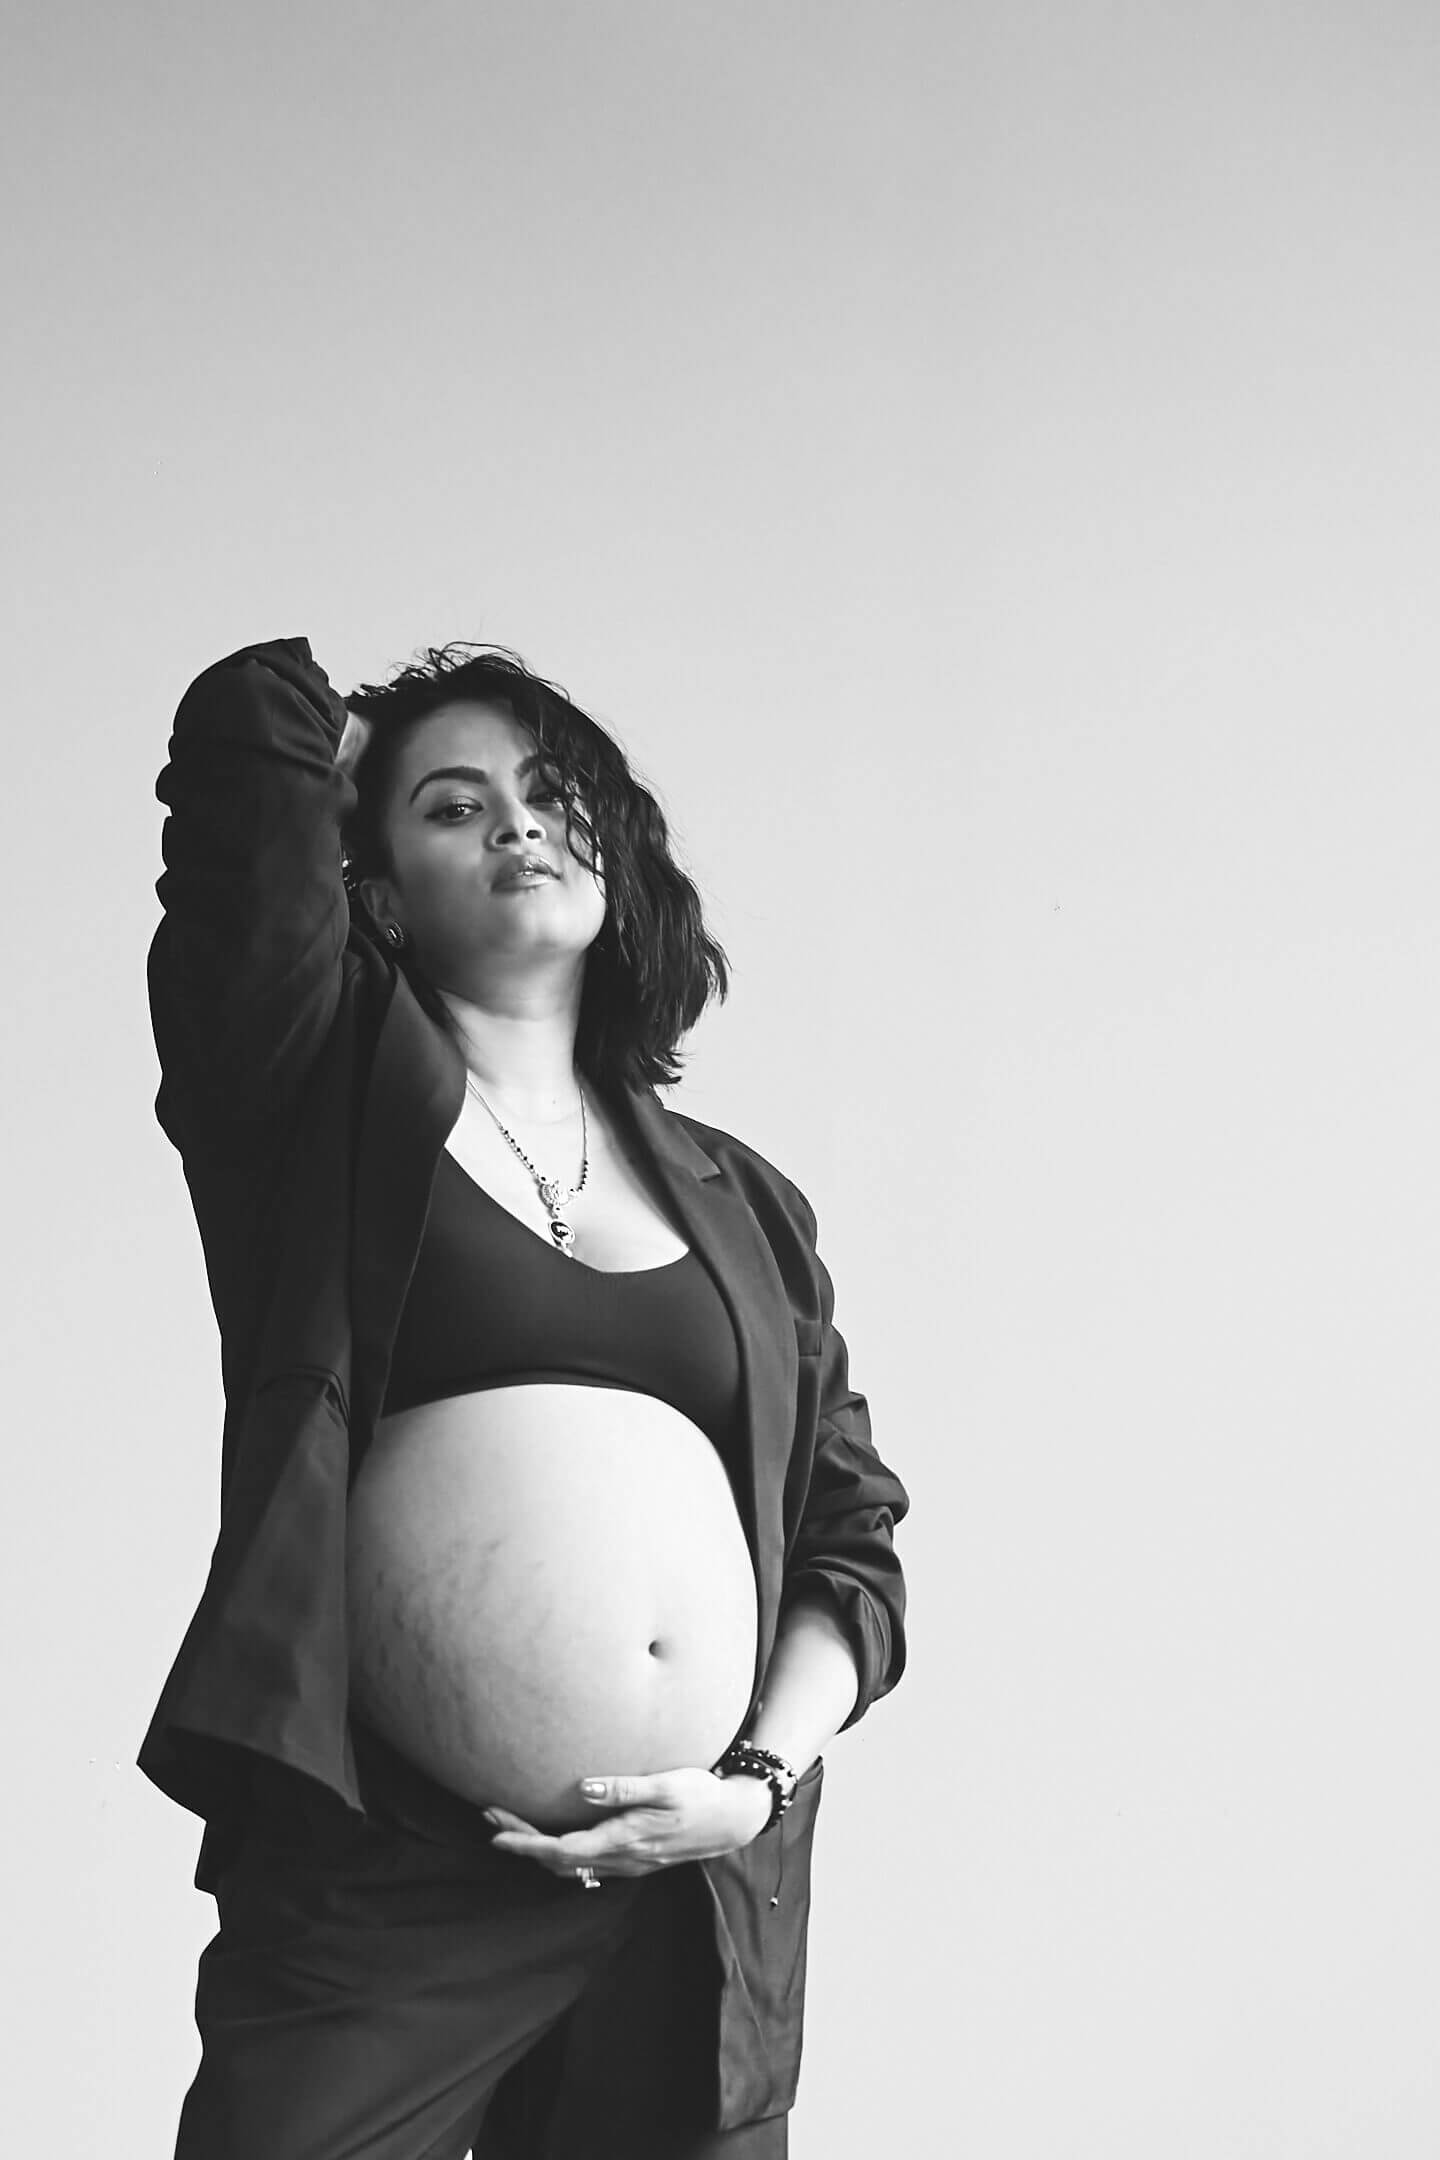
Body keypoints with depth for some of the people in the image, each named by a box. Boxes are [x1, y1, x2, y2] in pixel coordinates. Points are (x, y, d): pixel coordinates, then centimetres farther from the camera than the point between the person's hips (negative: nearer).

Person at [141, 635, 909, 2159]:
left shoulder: (743, 1203, 12)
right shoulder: (323, 1091, 0)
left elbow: (852, 1537, 12)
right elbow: (250, 721, -11)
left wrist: (763, 1780, -3)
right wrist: (313, 746, 10)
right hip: (376, 1904, -4)